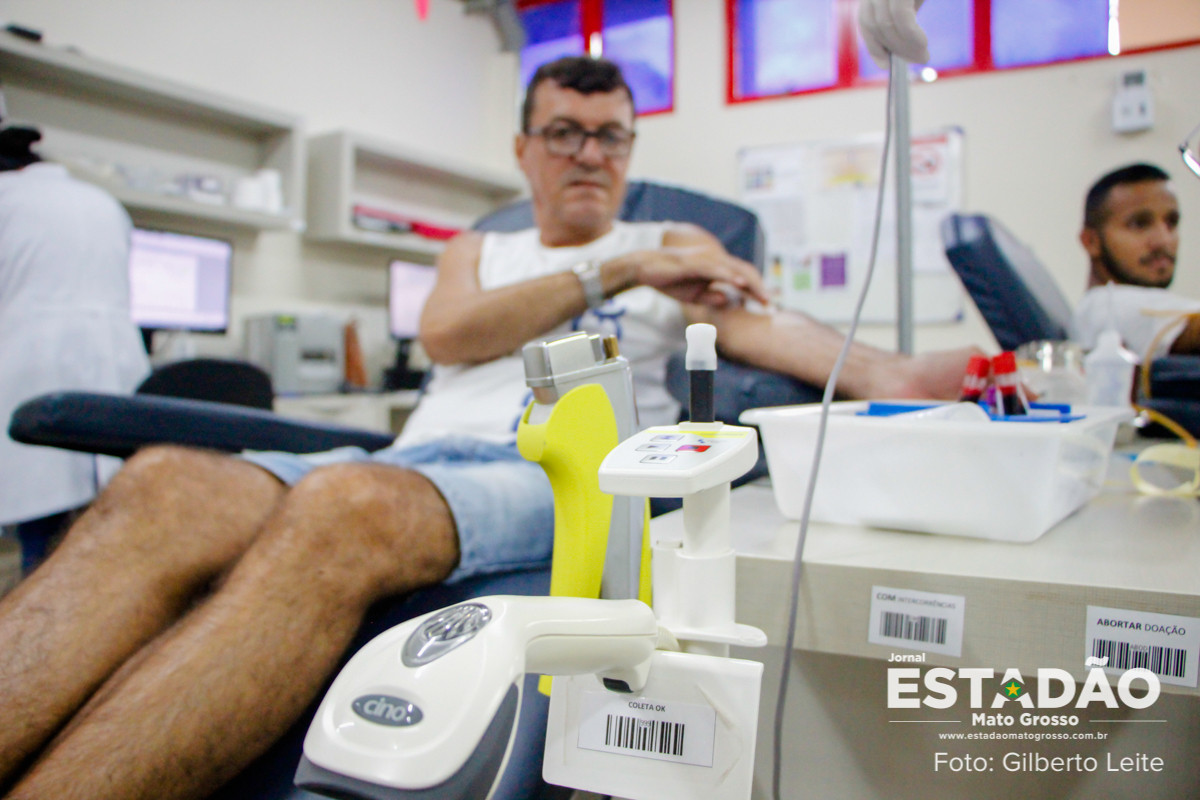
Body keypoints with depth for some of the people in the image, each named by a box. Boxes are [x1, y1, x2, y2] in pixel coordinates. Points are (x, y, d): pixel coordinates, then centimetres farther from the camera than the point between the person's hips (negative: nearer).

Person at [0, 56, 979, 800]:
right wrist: (619, 272, 1)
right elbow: (448, 332, 9)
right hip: (416, 458, 4)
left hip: (558, 474, -3)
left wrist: (893, 374, -14)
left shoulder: (673, 247, 26)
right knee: (164, 487, -28)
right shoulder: (478, 249, 32)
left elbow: (763, 326, 7)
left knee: (342, 506, -38)